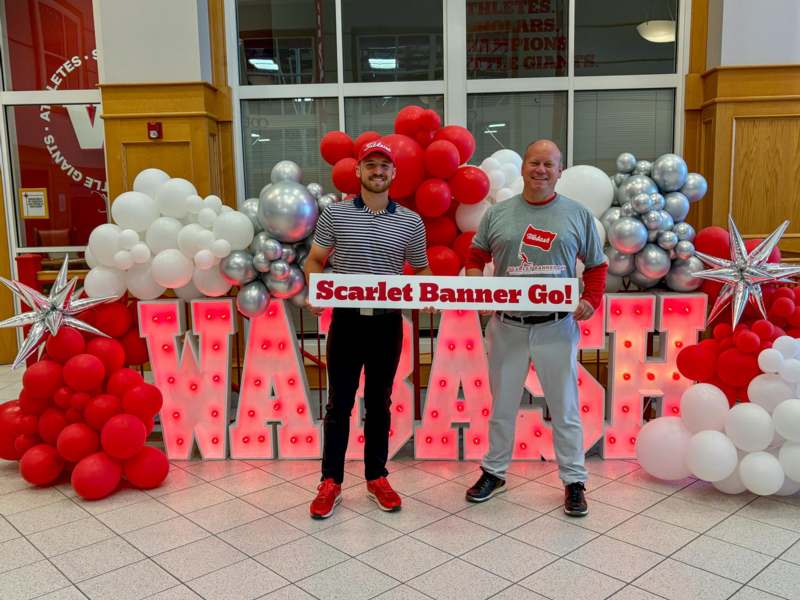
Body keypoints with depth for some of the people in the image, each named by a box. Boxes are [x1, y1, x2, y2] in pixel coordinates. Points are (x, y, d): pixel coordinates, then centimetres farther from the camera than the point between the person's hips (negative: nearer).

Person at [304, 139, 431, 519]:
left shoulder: (411, 222, 3)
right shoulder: (335, 214, 0)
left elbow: (420, 270, 11)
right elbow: (314, 262, 6)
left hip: (388, 322, 1)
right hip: (347, 320, -1)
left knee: (379, 403, 12)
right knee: (339, 404, 6)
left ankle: (377, 478, 26)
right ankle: (330, 482, 18)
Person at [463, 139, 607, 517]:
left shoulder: (577, 215, 3)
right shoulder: (498, 213, 4)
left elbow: (596, 265, 10)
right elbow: (476, 256, 13)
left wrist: (591, 300, -7)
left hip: (557, 326, -1)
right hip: (507, 325, 1)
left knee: (565, 408, 7)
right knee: (502, 405, 14)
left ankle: (574, 481, 22)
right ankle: (494, 472, 30)